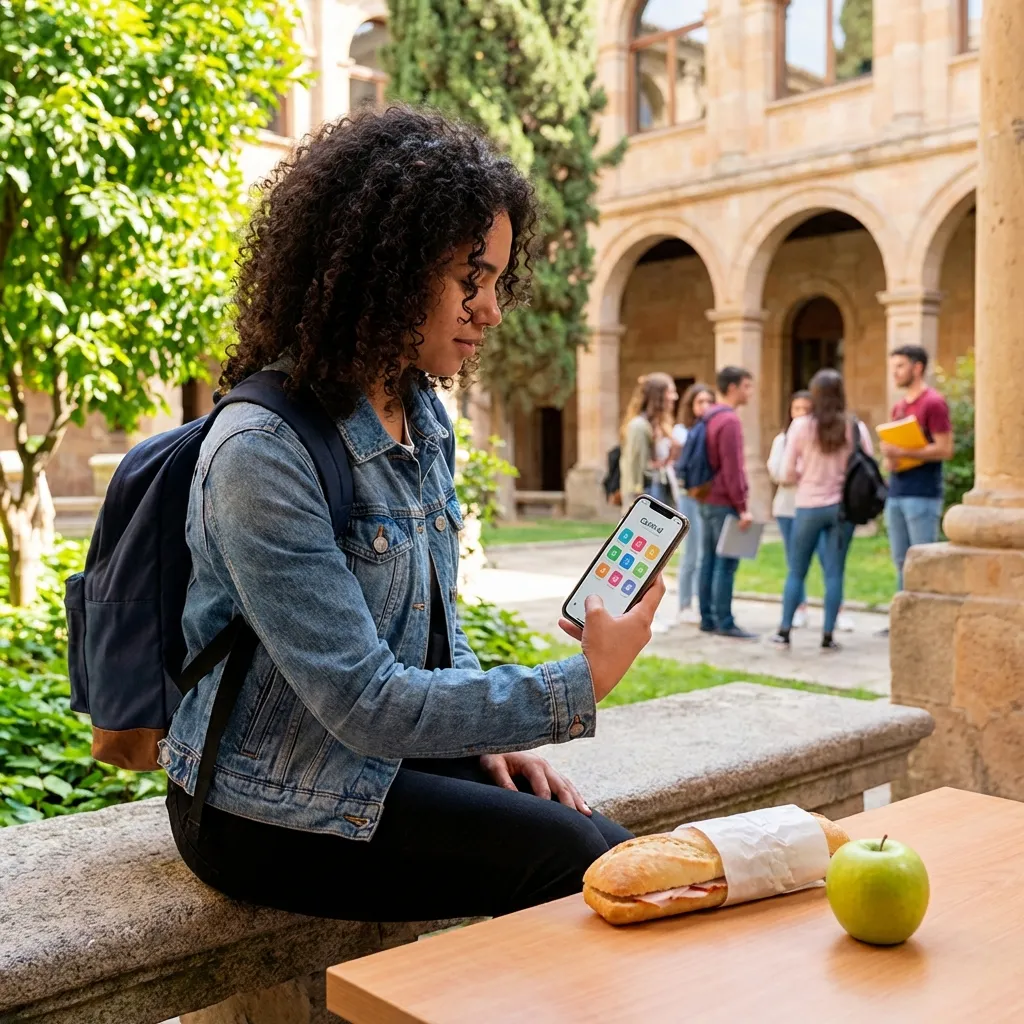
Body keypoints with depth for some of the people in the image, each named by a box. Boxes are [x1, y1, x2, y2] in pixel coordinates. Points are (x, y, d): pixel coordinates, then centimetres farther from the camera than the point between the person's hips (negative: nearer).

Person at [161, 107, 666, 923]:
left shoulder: (421, 418, 3)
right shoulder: (263, 450, -23)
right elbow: (365, 702, -25)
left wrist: (491, 738, -2)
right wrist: (582, 684, -23)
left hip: (385, 756, 7)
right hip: (270, 808, -7)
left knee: (615, 853, -9)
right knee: (565, 859, -17)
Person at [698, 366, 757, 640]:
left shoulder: (709, 418, 15)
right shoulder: (729, 420, -14)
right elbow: (732, 469, -19)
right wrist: (742, 507, -16)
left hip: (707, 501, 9)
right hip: (725, 503, -9)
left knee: (709, 560, 10)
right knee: (726, 563, -7)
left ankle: (707, 618, 13)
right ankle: (725, 622, -5)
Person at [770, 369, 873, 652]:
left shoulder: (801, 426, -6)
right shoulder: (856, 428, -2)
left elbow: (787, 474, -4)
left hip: (809, 506, -1)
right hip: (843, 507, 1)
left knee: (796, 571, 11)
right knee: (834, 573, 7)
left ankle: (784, 631, 14)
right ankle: (828, 636, 7)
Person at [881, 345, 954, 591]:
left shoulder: (933, 403, -6)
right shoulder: (898, 407, 17)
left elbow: (944, 450, -13)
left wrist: (902, 453, -18)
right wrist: (889, 458, 0)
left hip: (923, 494, -7)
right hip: (896, 494, 8)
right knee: (901, 562, 9)